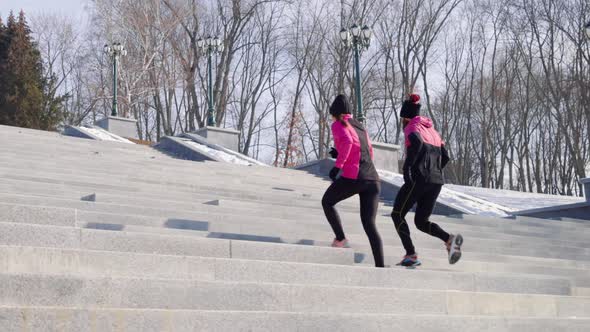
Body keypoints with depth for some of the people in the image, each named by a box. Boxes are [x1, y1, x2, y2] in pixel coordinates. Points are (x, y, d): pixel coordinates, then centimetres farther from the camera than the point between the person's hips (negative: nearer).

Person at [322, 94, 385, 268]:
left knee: (327, 202, 23)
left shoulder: (338, 125, 3)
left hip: (352, 177, -6)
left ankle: (340, 238, 13)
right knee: (369, 224, 2)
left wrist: (337, 165, -14)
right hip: (373, 179, 6)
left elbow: (347, 141, -18)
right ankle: (380, 266, -12)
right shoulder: (360, 127, 24)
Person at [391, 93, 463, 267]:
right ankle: (450, 239, -11)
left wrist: (407, 167, -17)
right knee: (421, 222, 15)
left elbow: (417, 143, -23)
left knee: (397, 215, 5)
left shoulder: (411, 127, 0)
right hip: (437, 181, 7)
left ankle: (411, 255, -8)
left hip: (418, 179, -7)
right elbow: (445, 157, 19)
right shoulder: (432, 130, 22)